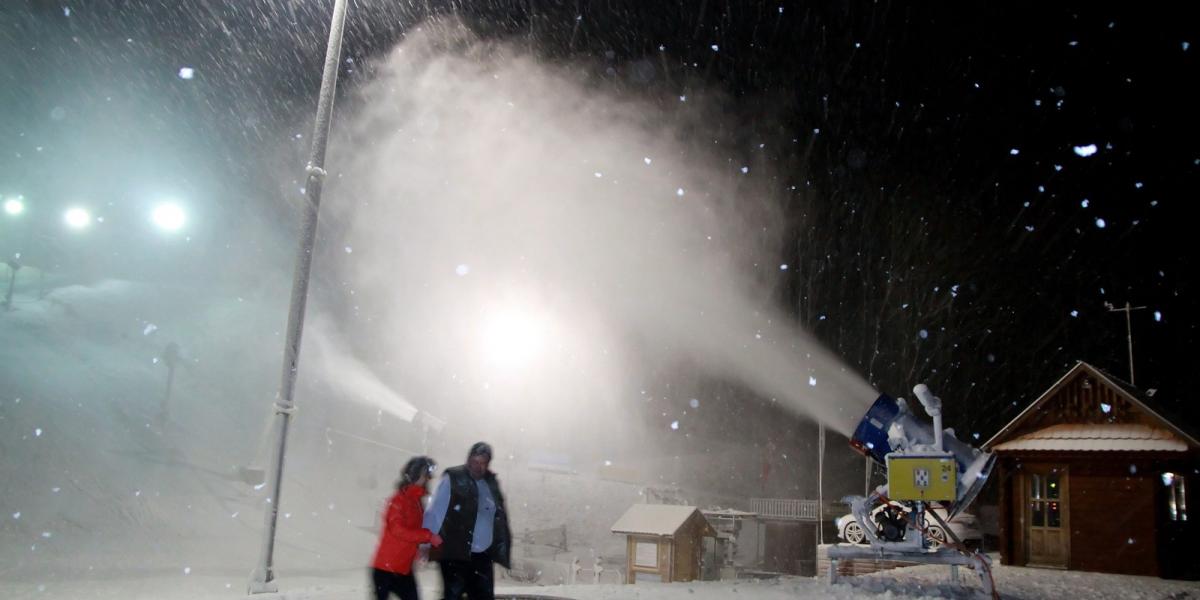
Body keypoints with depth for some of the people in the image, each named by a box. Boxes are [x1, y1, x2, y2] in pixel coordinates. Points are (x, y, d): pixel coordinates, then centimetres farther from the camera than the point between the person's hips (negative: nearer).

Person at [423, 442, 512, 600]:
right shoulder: (452, 479, -5)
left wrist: (504, 549, 5)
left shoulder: (491, 483, 10)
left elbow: (500, 517, 11)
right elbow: (435, 512, -9)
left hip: (483, 557, 5)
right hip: (455, 555, -5)